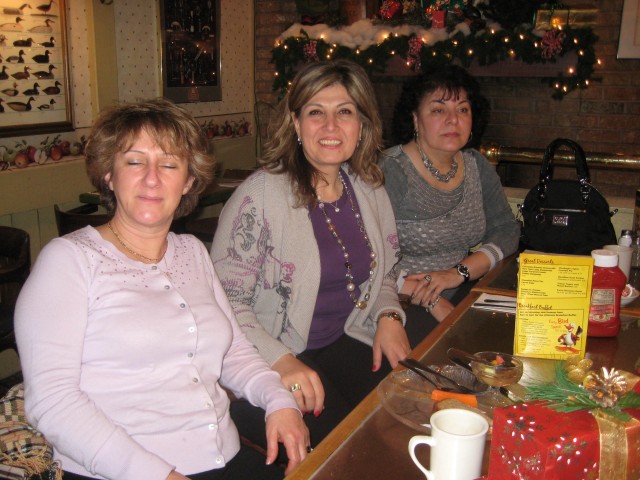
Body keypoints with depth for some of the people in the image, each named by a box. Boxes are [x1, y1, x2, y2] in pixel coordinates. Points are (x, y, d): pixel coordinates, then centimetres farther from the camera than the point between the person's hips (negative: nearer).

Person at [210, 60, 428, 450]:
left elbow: (383, 275, 20)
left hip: (346, 344, 6)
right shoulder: (262, 195, -14)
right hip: (268, 368, -6)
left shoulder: (369, 190, 6)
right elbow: (225, 299, -14)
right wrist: (281, 361, -25)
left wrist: (389, 316, -1)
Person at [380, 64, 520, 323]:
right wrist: (432, 302, -21)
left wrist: (458, 272, -11)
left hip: (462, 299, 7)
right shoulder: (391, 171, -13)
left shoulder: (477, 166, 8)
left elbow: (507, 229, 6)